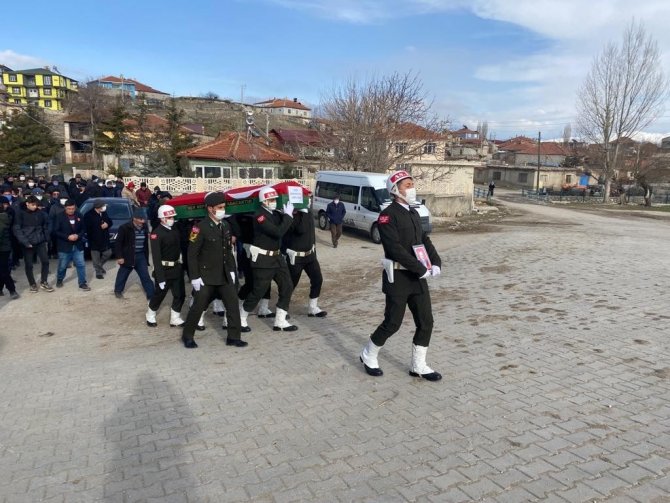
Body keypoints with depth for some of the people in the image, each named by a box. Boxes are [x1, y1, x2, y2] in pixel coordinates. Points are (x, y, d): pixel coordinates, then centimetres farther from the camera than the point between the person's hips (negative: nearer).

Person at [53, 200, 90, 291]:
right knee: (62, 266, 12)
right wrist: (67, 237, -20)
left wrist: (78, 235, -12)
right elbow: (56, 231, -10)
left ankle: (83, 283, 8)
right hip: (64, 246, -2)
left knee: (81, 265, 0)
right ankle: (59, 280, 36)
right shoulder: (59, 217, -9)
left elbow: (83, 229, 7)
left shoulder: (79, 216, 0)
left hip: (78, 246, 2)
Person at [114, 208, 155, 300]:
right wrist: (119, 257, -13)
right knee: (123, 274, 15)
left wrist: (146, 256, 12)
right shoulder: (125, 228, -14)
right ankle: (118, 291, 37)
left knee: (145, 276, 1)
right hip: (128, 256, -3)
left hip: (141, 256, 4)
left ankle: (151, 295, 3)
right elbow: (118, 243, -10)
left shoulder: (144, 227, 1)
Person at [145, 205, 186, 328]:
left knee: (180, 294, 7)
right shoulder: (156, 233, -17)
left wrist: (181, 265, 9)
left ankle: (175, 319, 21)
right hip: (164, 269, -6)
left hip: (177, 268, 6)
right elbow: (156, 257, -20)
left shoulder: (175, 229, 3)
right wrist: (160, 277, -22)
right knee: (159, 294, 10)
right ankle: (150, 316, 34)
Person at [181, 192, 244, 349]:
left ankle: (233, 337, 13)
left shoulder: (226, 225, 5)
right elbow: (192, 255, -13)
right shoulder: (200, 228, -15)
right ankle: (187, 336, 23)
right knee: (198, 306, 4)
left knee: (233, 304, 2)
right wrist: (194, 277, -15)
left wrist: (231, 270, 9)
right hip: (206, 275, -6)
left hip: (224, 275, 6)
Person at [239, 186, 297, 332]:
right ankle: (241, 319, 20)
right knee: (258, 292, 0)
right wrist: (288, 215, -20)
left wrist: (288, 214, -4)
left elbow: (286, 227, 6)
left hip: (277, 257, 8)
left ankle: (280, 321, 16)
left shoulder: (275, 213, 8)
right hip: (263, 260, -8)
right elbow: (278, 232, -28)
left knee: (287, 287, 6)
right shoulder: (259, 216, -18)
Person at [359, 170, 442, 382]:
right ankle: (368, 356, 25)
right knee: (393, 323, 1)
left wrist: (436, 264, -4)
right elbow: (396, 249, -22)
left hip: (418, 277, 8)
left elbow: (424, 240, 13)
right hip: (398, 277, -8)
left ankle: (418, 366, 23)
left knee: (426, 322, 8)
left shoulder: (413, 213, 13)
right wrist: (422, 269, -21)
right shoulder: (388, 215, -14)